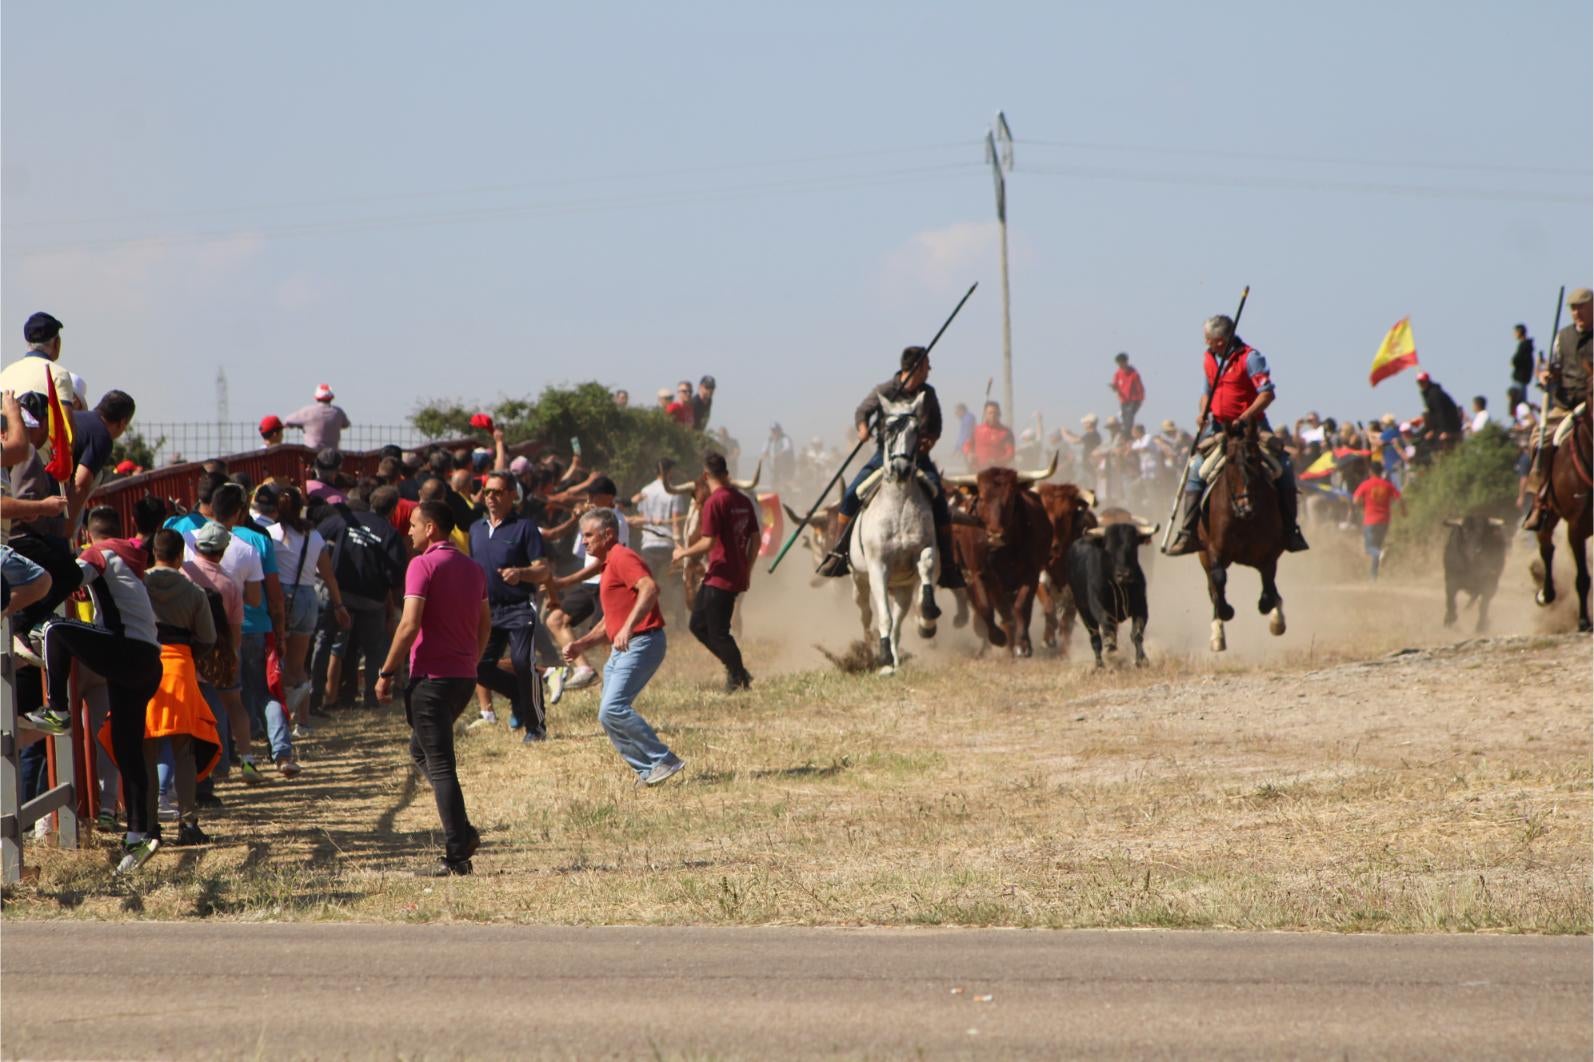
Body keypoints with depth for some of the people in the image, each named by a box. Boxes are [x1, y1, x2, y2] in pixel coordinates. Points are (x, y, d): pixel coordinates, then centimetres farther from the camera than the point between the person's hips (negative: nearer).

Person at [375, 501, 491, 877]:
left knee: (439, 765, -4)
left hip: (432, 677, -8)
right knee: (422, 751, 23)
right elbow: (485, 624, 18)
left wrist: (387, 673, -12)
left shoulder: (424, 565, -12)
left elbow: (410, 624, -19)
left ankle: (457, 856, -6)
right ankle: (463, 832, 12)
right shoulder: (471, 568, 13)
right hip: (464, 677, 8)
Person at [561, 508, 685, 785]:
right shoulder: (609, 565, 24)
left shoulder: (622, 558, -9)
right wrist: (582, 644, 21)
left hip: (641, 644, -11)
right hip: (620, 650, 11)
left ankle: (664, 760, -16)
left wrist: (628, 627, -38)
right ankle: (647, 771, 8)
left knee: (613, 710, -20)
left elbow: (650, 588, -28)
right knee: (609, 715, 6)